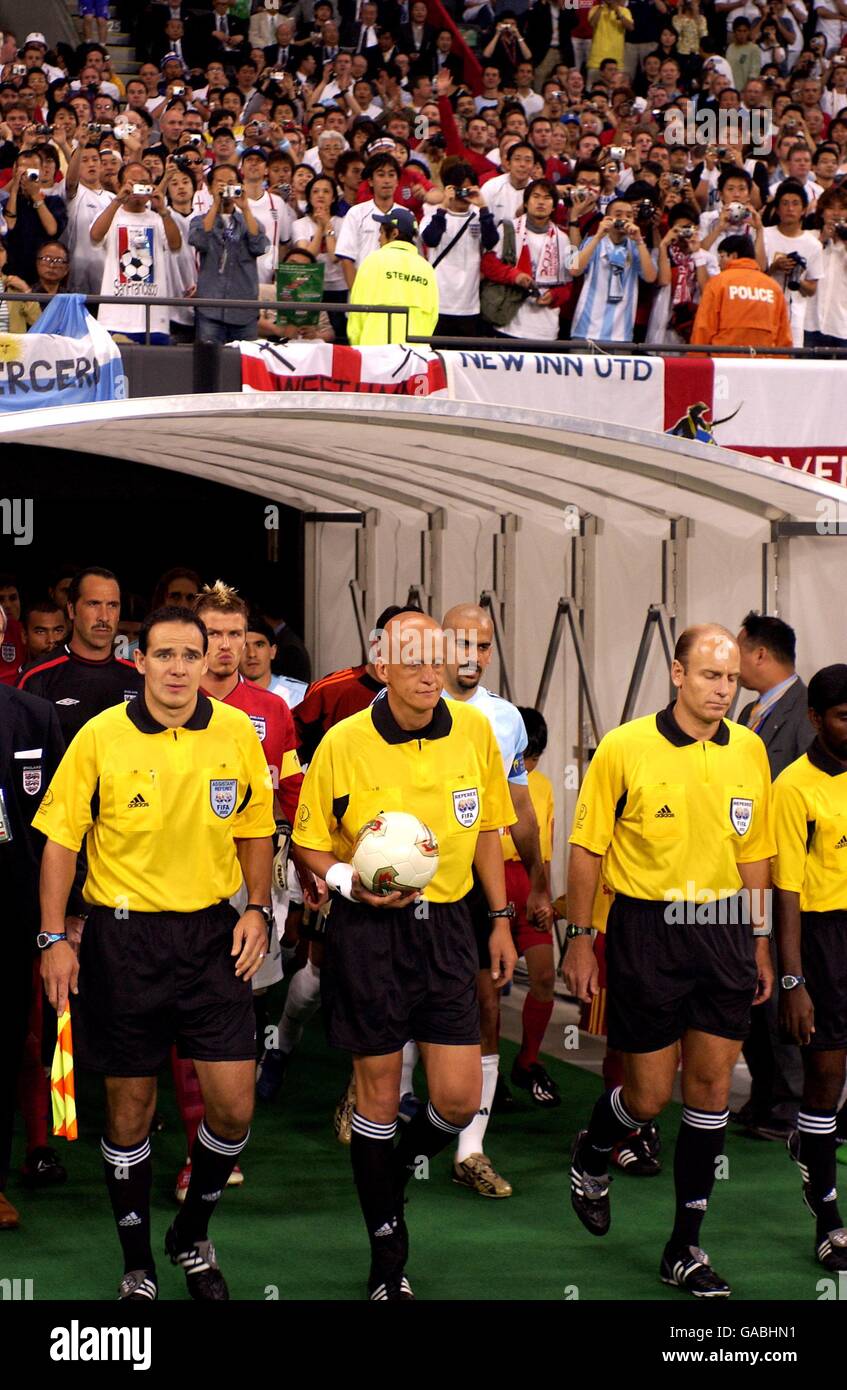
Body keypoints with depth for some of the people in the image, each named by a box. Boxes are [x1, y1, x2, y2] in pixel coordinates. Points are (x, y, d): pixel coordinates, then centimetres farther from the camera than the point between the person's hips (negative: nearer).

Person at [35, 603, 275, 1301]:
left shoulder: (236, 733, -1)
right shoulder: (101, 738, -7)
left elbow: (254, 830, 12)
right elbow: (61, 839, -1)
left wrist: (257, 909, 0)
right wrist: (54, 939, -5)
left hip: (211, 931, 2)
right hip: (123, 936, -2)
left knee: (234, 1107, -1)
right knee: (130, 1106, 7)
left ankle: (192, 1236, 25)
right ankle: (138, 1263, 22)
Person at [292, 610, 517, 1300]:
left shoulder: (474, 730, 0)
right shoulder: (344, 743, -10)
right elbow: (310, 843, 0)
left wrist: (500, 920, 12)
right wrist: (349, 881, -20)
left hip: (446, 923, 3)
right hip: (369, 931, -3)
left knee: (460, 1097, -2)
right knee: (379, 1089, 4)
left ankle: (399, 1165, 33)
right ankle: (388, 1257, 20)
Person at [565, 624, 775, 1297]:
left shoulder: (750, 750, 4)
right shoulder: (624, 748, -8)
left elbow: (753, 852, 13)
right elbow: (587, 846, -3)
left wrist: (759, 941, 12)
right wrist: (580, 939, -3)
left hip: (724, 927, 4)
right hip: (647, 926, -4)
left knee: (711, 1084, 4)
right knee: (650, 1095, 1)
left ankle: (686, 1247, 14)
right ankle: (591, 1155, 36)